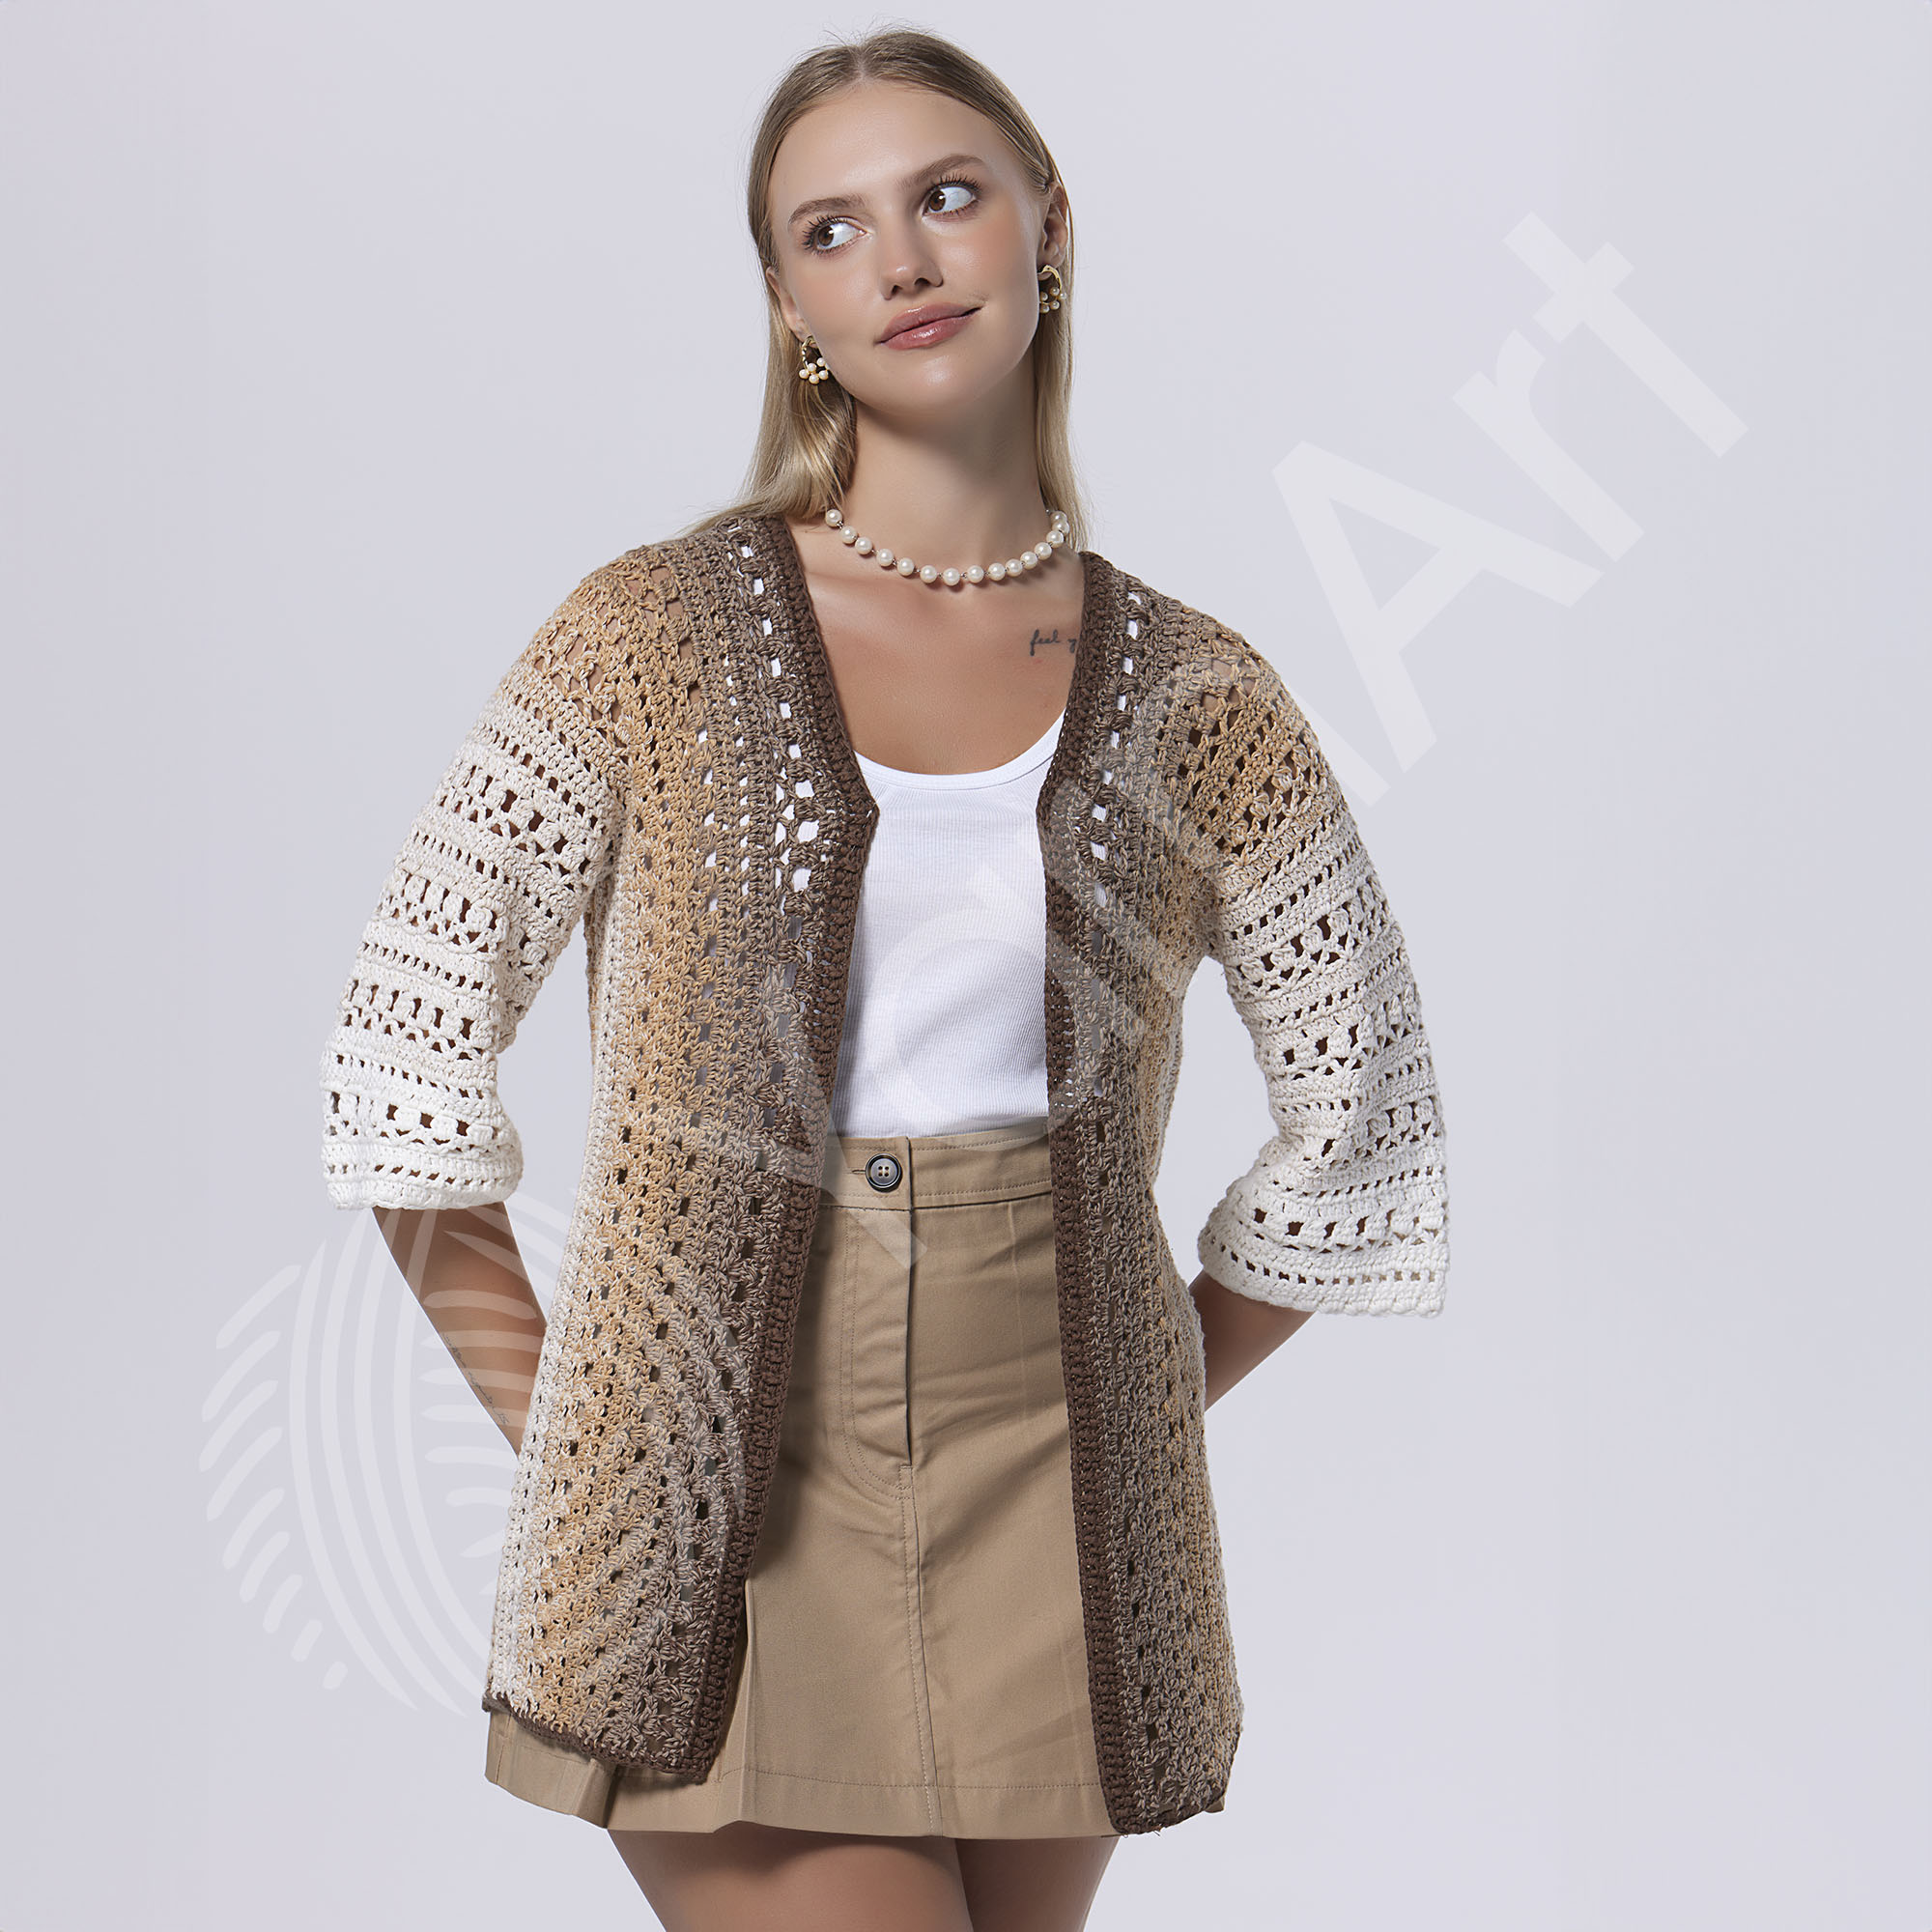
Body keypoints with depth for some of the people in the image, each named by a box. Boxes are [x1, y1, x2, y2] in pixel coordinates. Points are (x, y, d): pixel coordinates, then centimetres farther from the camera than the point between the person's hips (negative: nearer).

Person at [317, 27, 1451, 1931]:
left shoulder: (1195, 698, 2)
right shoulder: (655, 634, -2)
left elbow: (1362, 1101, 12)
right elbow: (408, 1030, 0)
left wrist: (1134, 1407, 9)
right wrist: (550, 1427, -2)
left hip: (1046, 1497, 3)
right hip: (725, 1517, -2)